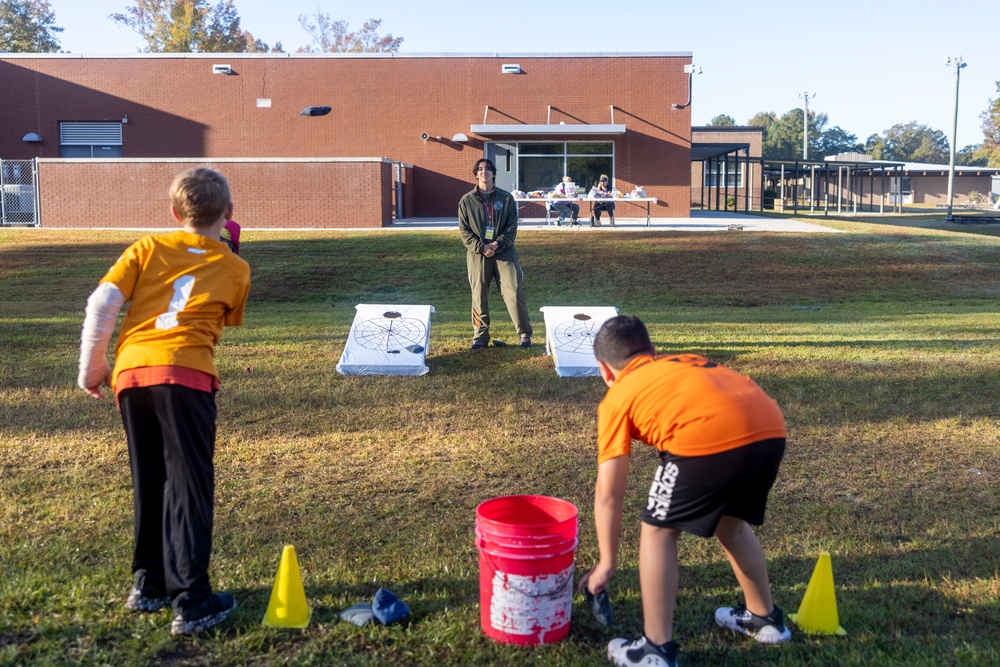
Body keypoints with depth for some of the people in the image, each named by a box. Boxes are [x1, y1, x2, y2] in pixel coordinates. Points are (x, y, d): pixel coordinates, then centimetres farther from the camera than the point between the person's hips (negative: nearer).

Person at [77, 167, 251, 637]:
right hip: (185, 373, -3)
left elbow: (101, 304, 6)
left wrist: (91, 365, 16)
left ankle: (148, 584, 30)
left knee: (148, 482, 18)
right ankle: (191, 603, -2)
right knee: (189, 486, 1)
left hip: (130, 371, 3)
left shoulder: (147, 248, 15)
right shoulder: (235, 269, 13)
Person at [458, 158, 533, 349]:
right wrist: (481, 246, -11)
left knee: (514, 294, -5)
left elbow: (512, 226, 2)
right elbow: (464, 230, 2)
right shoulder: (467, 201, 5)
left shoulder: (506, 198, 5)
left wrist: (497, 244, -12)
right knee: (479, 296, 4)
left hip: (504, 252, 0)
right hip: (478, 254, 1)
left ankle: (525, 334, 6)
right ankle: (480, 336, 15)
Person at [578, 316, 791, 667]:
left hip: (711, 437, -6)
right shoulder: (688, 362, 35)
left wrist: (607, 562, 31)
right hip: (770, 428, 7)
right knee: (731, 524, 32)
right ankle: (765, 618, 49)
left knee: (658, 531, 18)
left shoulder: (617, 397, 20)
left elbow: (608, 494, 21)